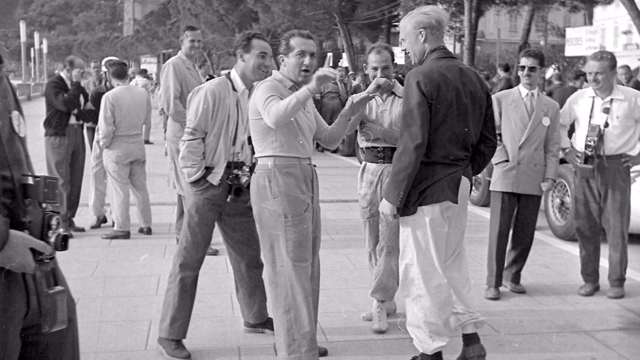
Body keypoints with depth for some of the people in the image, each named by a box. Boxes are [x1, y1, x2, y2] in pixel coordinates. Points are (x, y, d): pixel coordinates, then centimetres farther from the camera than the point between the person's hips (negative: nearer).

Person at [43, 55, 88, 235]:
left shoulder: (76, 85, 16)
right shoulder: (53, 84, -9)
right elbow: (65, 104, -23)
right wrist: (76, 84, -18)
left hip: (76, 133, 8)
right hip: (58, 134, -8)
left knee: (76, 180, 8)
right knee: (61, 181, -7)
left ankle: (69, 219, 16)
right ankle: (59, 222, -5)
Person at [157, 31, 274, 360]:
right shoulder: (212, 92, -13)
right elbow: (192, 137, -13)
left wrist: (251, 175, 9)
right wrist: (197, 178, -13)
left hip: (239, 189, 7)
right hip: (207, 185, -7)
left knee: (249, 254, 17)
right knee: (188, 260, -2)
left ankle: (255, 317, 36)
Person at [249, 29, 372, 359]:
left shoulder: (303, 97, 21)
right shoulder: (268, 88, -7)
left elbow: (329, 140, 19)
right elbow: (275, 117, -31)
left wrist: (347, 113, 3)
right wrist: (310, 88, -41)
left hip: (305, 178, 10)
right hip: (277, 178, -10)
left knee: (307, 266, 15)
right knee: (289, 267, -11)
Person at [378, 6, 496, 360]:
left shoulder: (420, 78, -14)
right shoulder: (473, 78, 9)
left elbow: (412, 143, -19)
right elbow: (487, 142, 12)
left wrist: (392, 195, -14)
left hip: (426, 188, -8)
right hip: (459, 187, 8)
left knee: (423, 272, 3)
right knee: (452, 263, 21)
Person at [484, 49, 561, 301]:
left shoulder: (551, 107, 12)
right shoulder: (500, 100, 5)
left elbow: (553, 145, 10)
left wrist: (550, 176, 1)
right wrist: (501, 159, -7)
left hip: (533, 178, 3)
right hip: (505, 175, -2)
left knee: (525, 233, 7)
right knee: (499, 231, -4)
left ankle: (513, 276, 24)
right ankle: (493, 283, 3)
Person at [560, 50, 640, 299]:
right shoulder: (578, 98, 4)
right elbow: (559, 124, 18)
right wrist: (567, 149, 9)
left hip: (615, 166, -2)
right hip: (584, 166, 3)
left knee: (616, 227, 1)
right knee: (585, 226, 6)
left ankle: (616, 283, 12)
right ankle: (589, 280, 18)